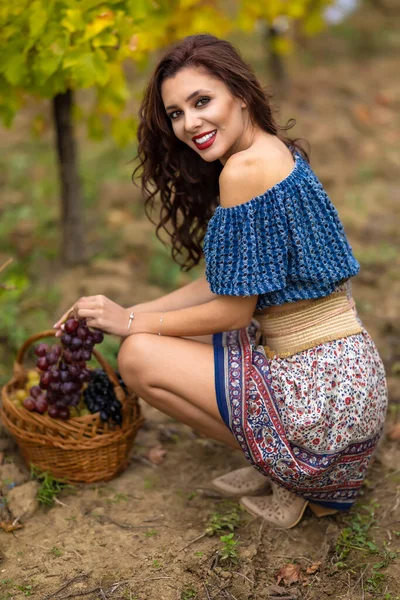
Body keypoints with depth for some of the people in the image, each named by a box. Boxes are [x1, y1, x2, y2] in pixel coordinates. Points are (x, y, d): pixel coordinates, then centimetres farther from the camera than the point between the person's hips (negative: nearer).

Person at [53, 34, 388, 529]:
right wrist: (119, 314, 13)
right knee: (173, 338, 21)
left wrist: (134, 323, -1)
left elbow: (234, 310, -15)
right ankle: (287, 466, 15)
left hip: (321, 394, -10)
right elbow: (222, 286, 13)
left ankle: (293, 479, 4)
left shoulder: (247, 167, -19)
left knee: (139, 356, -4)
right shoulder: (277, 154, 11)